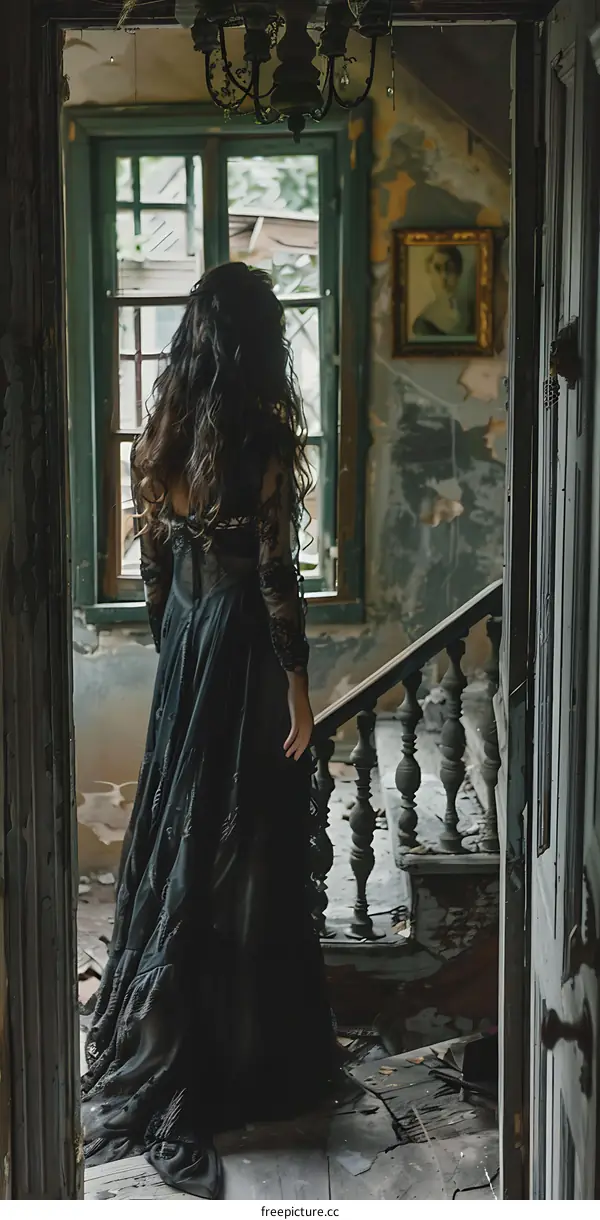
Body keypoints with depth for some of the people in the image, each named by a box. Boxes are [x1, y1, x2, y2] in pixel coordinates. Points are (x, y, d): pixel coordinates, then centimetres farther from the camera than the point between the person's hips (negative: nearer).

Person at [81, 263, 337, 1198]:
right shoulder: (264, 434, -16)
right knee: (246, 848, 2)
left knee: (175, 834, 16)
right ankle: (241, 1057, 12)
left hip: (182, 647, 7)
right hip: (245, 650, -6)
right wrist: (298, 684, -11)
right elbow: (277, 573, -17)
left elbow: (153, 559, 9)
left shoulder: (162, 431, 3)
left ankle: (158, 1047, 29)